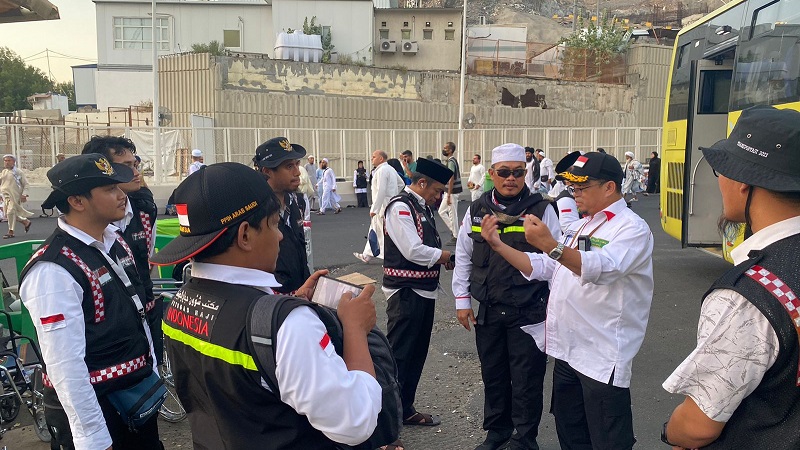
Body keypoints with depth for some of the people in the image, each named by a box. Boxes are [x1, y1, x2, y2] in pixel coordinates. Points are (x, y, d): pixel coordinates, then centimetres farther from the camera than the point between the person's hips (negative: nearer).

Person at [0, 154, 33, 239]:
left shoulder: (18, 172, -4)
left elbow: (26, 184, -3)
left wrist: (24, 194, -12)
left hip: (15, 196, -7)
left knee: (11, 212, -13)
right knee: (7, 213, 9)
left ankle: (11, 232, -2)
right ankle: (26, 222, 27)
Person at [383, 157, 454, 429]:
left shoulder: (423, 206, 14)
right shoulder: (400, 206, -15)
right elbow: (413, 250, -23)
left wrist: (444, 256, -2)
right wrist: (448, 256, -11)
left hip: (425, 290, 10)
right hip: (406, 292, -10)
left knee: (417, 354, 17)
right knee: (398, 355, -3)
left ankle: (405, 410, 30)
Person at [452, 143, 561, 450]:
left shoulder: (542, 210, -6)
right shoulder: (477, 210, 4)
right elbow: (463, 257, 11)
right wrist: (462, 300, 8)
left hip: (529, 312, -3)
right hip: (488, 311, 4)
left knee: (526, 379, 6)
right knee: (493, 375, 17)